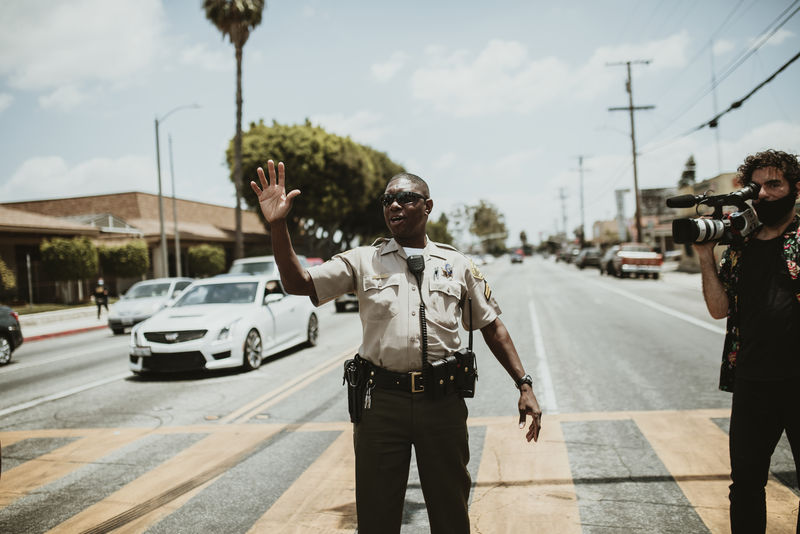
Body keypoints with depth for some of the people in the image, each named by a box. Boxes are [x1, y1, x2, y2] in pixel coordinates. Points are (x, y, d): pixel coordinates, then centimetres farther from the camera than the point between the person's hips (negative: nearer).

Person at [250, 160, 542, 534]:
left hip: (442, 402, 1)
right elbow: (298, 283, -2)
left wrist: (524, 385, 7)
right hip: (382, 400, 0)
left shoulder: (457, 265, 8)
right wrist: (278, 226, -15)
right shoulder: (363, 261, 6)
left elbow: (491, 327, 13)